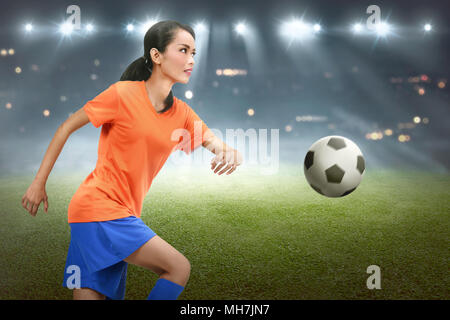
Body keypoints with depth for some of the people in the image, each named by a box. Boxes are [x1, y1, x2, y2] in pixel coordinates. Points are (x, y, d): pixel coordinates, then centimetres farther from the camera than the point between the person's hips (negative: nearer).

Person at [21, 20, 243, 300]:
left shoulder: (181, 113, 9)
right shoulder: (123, 94, -9)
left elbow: (219, 145, 7)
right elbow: (67, 127, -1)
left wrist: (230, 153, -19)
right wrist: (39, 183, 0)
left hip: (125, 213, 7)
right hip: (99, 206, -6)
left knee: (90, 294, 6)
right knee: (179, 268, -10)